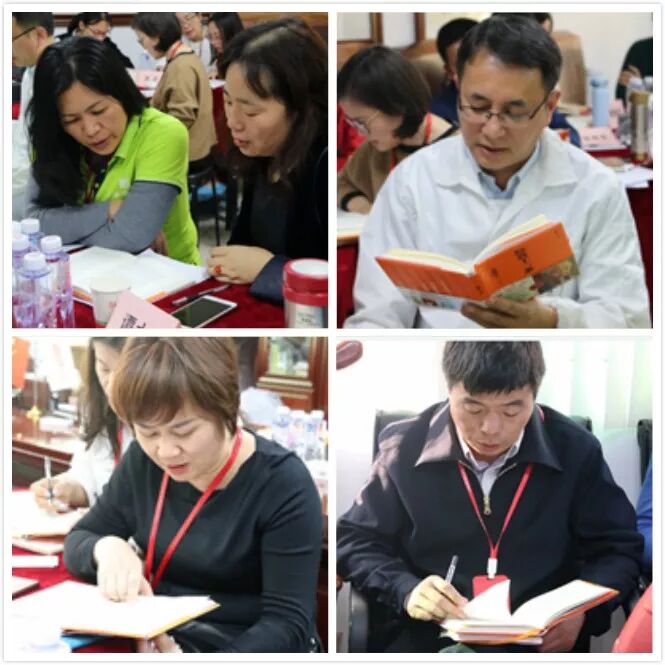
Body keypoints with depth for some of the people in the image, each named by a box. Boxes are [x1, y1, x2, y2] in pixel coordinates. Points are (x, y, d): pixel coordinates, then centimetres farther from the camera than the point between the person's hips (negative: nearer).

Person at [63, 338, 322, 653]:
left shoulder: (283, 485, -15)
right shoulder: (142, 462, 0)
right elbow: (77, 542, 9)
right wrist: (107, 547, -13)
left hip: (244, 648, -4)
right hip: (155, 640, 4)